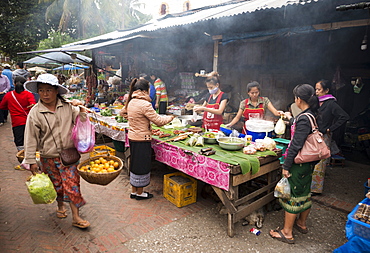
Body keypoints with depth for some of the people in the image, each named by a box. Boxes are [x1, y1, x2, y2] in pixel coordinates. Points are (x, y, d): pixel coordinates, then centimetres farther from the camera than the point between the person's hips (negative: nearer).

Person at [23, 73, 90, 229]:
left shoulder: (67, 106, -5)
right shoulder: (35, 113, -7)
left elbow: (82, 122, 4)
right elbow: (31, 139, -4)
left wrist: (81, 108, -15)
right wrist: (31, 161, -3)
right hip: (48, 157, 0)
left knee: (72, 184, 0)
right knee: (56, 184, 15)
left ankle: (76, 217, 10)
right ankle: (60, 206, 44)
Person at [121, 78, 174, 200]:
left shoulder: (131, 102, 6)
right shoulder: (144, 104, -21)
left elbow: (122, 112, 26)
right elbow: (158, 121, -18)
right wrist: (170, 117, -2)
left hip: (132, 137, 9)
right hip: (142, 140, -9)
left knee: (135, 164, 19)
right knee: (141, 166, 6)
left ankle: (134, 191, 32)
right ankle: (140, 193, 22)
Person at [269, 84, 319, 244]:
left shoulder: (303, 119, -24)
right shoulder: (313, 115, 4)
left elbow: (296, 145, -25)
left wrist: (286, 166, -19)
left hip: (299, 163, -10)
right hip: (308, 163, 10)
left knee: (292, 195, 1)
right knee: (304, 192, 22)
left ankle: (287, 233, 15)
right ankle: (302, 224, 42)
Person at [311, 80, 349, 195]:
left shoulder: (331, 104, -11)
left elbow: (345, 117, -18)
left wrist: (331, 129, -14)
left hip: (324, 137, -7)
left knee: (319, 163, -1)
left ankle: (316, 188, 10)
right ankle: (310, 185, 22)